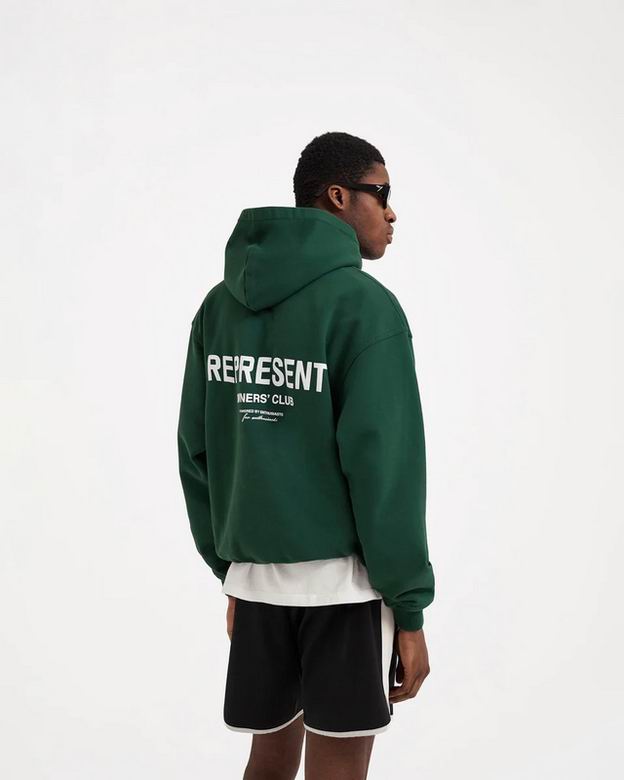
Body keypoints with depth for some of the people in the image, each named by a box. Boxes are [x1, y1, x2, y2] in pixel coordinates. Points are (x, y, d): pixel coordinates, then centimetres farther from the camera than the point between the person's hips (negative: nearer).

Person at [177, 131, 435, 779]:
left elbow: (196, 452, 9)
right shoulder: (364, 305, -11)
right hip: (344, 579, -6)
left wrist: (228, 565, 17)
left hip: (254, 574, 6)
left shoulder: (221, 305, 8)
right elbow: (384, 465, -15)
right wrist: (410, 608, -9)